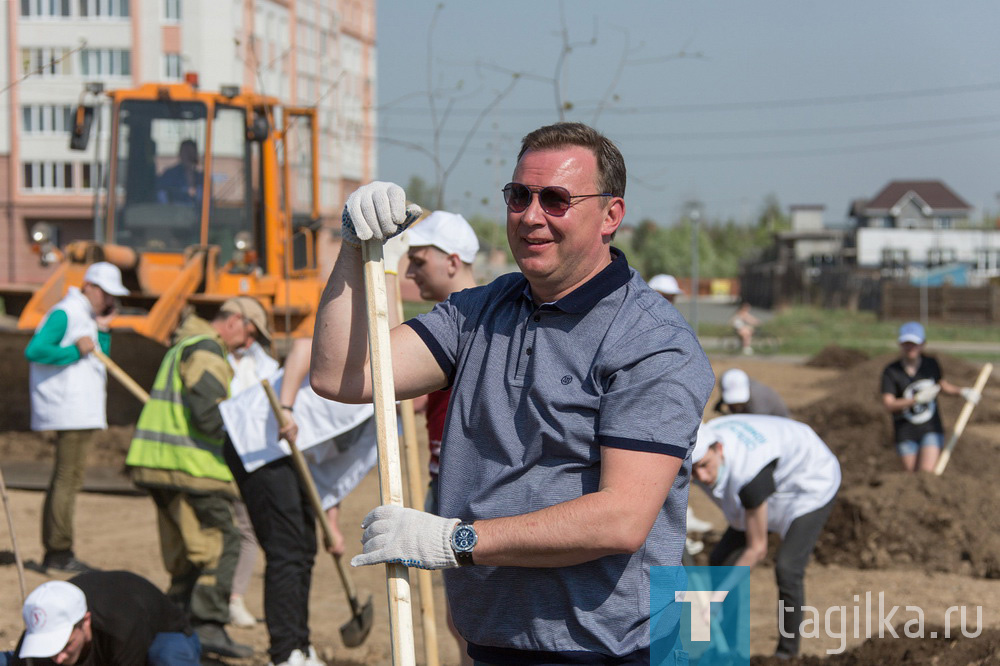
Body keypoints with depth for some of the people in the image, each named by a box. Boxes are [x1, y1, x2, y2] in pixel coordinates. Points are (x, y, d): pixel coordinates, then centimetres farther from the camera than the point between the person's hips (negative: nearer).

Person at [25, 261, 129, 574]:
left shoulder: (87, 317, 20)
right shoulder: (64, 313, -10)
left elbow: (98, 362, 19)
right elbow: (34, 350, -20)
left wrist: (102, 331, 8)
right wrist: (75, 351, -17)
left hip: (82, 410, 10)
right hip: (69, 410, -10)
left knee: (65, 479, 11)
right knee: (68, 479, -10)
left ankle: (54, 553, 15)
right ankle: (59, 552, -7)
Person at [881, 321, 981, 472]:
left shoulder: (931, 364, 0)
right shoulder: (891, 372, -10)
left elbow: (943, 386, 19)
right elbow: (888, 404, -21)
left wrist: (963, 391, 0)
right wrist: (917, 399, -32)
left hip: (931, 430, 1)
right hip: (906, 435, -1)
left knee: (927, 474, -17)